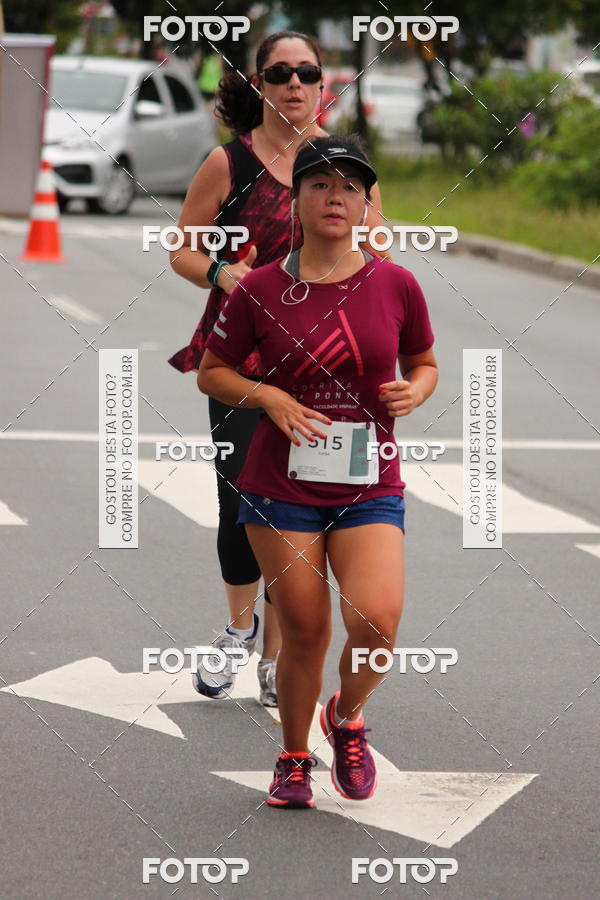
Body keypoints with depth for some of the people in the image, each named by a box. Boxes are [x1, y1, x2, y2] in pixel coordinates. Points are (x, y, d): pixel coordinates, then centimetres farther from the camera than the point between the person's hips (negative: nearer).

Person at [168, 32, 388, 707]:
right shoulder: (229, 163, -1)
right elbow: (181, 250, 4)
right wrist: (219, 274, -17)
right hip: (241, 357, -2)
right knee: (241, 505, -4)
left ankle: (275, 658, 16)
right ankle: (239, 624, 25)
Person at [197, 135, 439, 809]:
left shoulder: (396, 285, 1)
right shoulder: (260, 289, -2)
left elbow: (424, 363, 16)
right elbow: (211, 372, 7)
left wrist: (414, 392, -6)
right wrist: (268, 396, -11)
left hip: (370, 491, 0)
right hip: (281, 489, 0)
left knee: (377, 623, -17)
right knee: (304, 633, 1)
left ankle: (346, 717, 15)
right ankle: (293, 759, 26)